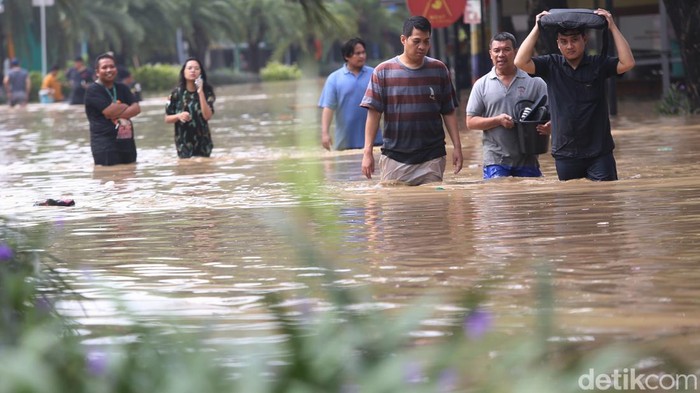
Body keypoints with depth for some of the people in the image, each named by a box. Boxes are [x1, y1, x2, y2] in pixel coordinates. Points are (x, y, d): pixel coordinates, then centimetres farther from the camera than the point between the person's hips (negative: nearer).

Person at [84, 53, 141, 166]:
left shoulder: (122, 88, 16)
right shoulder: (93, 91, -6)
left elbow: (136, 109, 2)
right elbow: (109, 111, -18)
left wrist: (117, 113, -15)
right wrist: (125, 106, 1)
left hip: (127, 144, 7)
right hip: (105, 147, -7)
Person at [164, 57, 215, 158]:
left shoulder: (206, 91, -3)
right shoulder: (177, 93, -2)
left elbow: (207, 116, -15)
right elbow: (167, 118, 4)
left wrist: (200, 92, -19)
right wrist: (178, 116, -17)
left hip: (202, 142, 0)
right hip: (184, 143, 0)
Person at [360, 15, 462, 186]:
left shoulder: (439, 70, 5)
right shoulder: (383, 71, 0)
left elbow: (449, 112, 9)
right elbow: (373, 113, 0)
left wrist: (457, 146, 2)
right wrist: (368, 152, -6)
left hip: (432, 159, 1)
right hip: (395, 159, -1)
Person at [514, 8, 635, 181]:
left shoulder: (599, 64, -1)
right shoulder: (551, 65, 2)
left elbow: (627, 63, -15)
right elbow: (521, 62, -9)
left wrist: (613, 27, -15)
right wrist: (537, 28, -9)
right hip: (565, 154, 2)